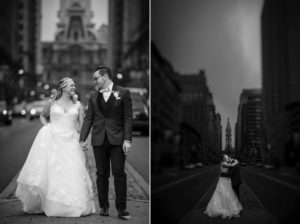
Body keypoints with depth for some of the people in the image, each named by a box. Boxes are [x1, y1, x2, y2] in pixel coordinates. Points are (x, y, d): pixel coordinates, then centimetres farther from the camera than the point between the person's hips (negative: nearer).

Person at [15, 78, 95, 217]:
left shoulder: (77, 105, 8)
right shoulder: (52, 103, 7)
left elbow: (82, 125, 8)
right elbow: (42, 116, 24)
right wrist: (47, 126, 5)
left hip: (70, 142, 1)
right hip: (53, 140, 0)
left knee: (71, 172, -7)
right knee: (51, 172, -2)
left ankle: (72, 206, 3)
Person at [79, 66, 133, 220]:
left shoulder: (123, 93, 2)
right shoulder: (94, 97, 13)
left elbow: (128, 118, -2)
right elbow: (88, 119, 10)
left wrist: (127, 139, -10)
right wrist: (82, 139, 0)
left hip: (117, 139, -3)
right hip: (99, 140, 3)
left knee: (119, 174, -3)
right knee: (102, 174, 7)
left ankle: (121, 208, 3)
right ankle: (104, 207, 16)